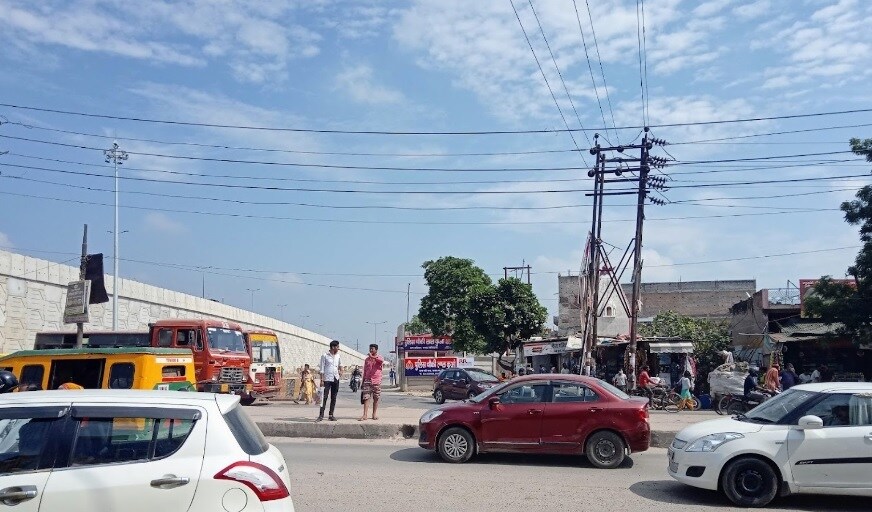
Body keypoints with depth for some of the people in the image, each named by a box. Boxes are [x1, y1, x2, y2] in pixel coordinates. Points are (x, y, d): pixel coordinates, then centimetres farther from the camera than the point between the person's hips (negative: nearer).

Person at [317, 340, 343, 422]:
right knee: (324, 397, -9)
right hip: (327, 379, -5)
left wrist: (341, 369, 6)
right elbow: (322, 369, -5)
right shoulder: (325, 356, -4)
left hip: (336, 379, 5)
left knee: (333, 398, 6)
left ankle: (331, 415, 11)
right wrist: (322, 380, -11)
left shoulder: (338, 356, 10)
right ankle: (321, 415, -8)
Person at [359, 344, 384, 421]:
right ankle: (365, 415, -11)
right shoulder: (367, 359, 13)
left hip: (376, 381, -2)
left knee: (376, 398, 5)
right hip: (367, 380, 2)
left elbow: (381, 360, -27)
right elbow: (365, 371, 16)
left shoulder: (379, 358, 1)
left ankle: (374, 414, 16)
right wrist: (363, 382, 14)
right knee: (366, 397, -7)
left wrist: (373, 357, -39)